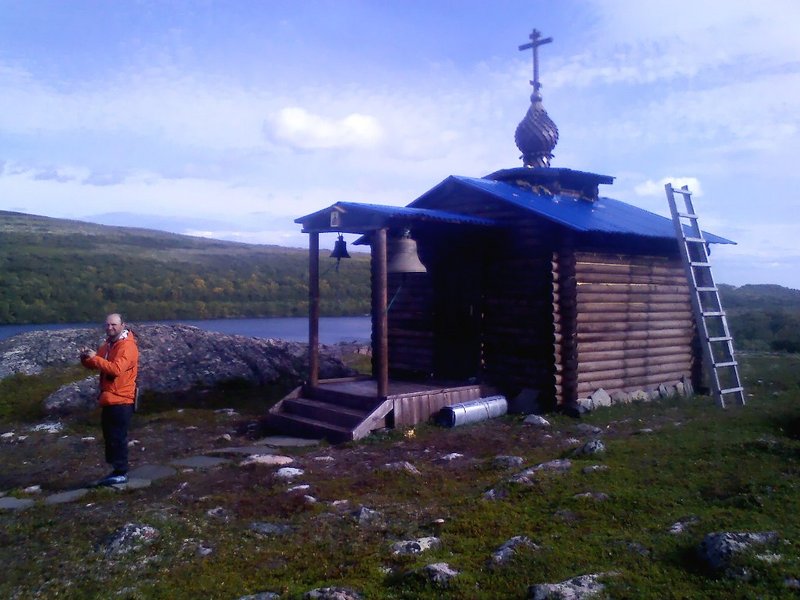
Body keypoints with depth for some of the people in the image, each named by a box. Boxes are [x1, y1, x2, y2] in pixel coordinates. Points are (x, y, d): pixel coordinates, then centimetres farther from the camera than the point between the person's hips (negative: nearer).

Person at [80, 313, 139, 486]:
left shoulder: (127, 346, -16)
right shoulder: (108, 344, 15)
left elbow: (116, 368, -29)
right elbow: (94, 365, 17)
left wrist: (95, 357, -25)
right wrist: (86, 357, -4)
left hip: (121, 400, -10)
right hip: (110, 399, 10)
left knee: (118, 437, -7)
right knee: (110, 436, 15)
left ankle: (122, 473, -1)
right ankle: (117, 470, 25)